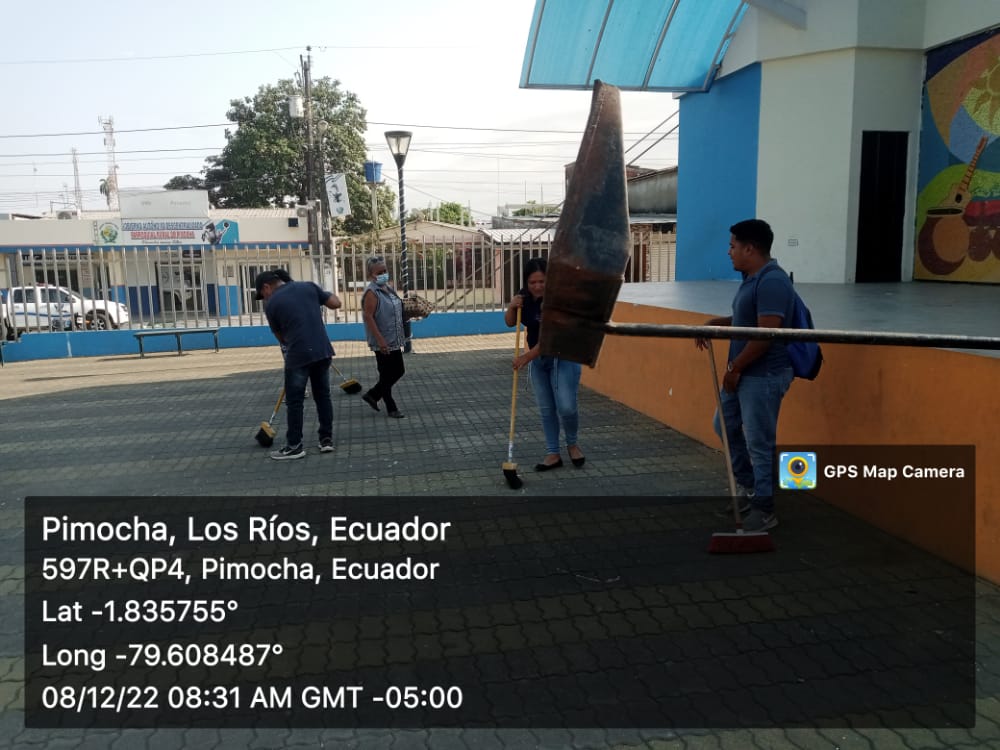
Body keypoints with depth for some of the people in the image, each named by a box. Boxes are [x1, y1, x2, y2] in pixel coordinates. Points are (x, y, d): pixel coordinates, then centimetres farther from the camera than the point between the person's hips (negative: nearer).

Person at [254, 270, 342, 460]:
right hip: (323, 351, 5)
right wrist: (329, 294, 28)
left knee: (294, 401, 6)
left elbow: (280, 336, 12)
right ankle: (327, 439, 20)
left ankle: (294, 446, 12)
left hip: (298, 355, -4)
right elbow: (336, 303, 8)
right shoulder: (308, 286, 8)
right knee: (323, 395, 16)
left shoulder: (271, 304, 1)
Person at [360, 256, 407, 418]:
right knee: (386, 375, 3)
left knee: (399, 371, 16)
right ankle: (391, 409, 16)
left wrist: (401, 337, 20)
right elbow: (368, 317, -21)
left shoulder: (389, 288, 10)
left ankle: (372, 395, 30)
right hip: (383, 343, -9)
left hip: (394, 341, 9)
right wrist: (380, 340, -25)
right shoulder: (372, 292, -16)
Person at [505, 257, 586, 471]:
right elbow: (510, 322, 7)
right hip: (538, 360, 6)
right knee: (546, 409, 7)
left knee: (566, 407, -10)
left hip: (563, 357, -6)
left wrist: (527, 356, -27)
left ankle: (572, 444, 18)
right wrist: (511, 307, -13)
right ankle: (553, 454, 17)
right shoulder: (525, 296, -3)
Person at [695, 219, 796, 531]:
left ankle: (764, 509, 12)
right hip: (744, 373, 11)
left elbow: (766, 334, -25)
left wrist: (734, 368, -17)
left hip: (764, 376, -11)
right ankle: (749, 487, 36)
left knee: (758, 442, -2)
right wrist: (716, 323, 8)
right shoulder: (752, 278, 11)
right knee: (725, 426, 21)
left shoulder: (772, 282, -21)